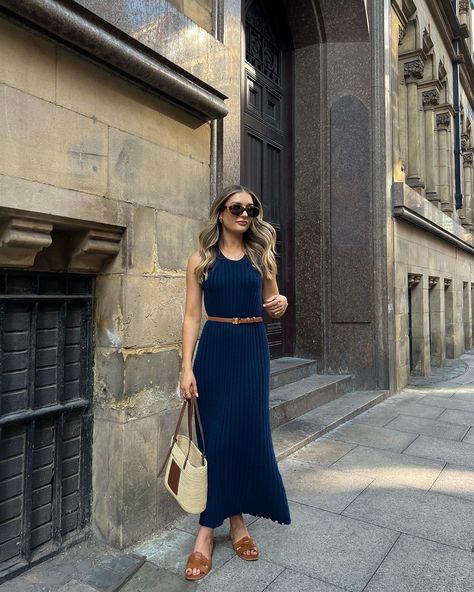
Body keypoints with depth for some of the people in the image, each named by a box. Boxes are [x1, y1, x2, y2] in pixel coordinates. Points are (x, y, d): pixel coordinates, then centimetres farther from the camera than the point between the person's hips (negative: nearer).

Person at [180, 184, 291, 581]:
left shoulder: (261, 256, 7)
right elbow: (192, 315, -1)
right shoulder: (201, 259, 1)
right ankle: (208, 529, 17)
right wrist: (187, 367, -9)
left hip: (252, 351, 2)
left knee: (248, 433, 6)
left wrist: (281, 304, -10)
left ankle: (238, 520, 25)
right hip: (214, 350, -2)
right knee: (215, 435, 2)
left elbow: (272, 303, 15)